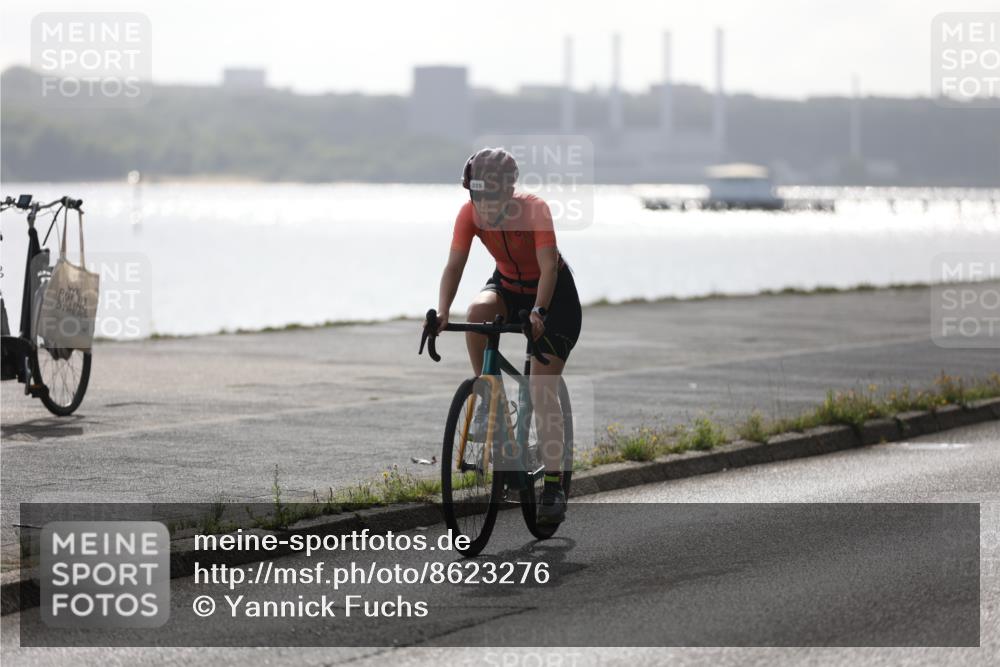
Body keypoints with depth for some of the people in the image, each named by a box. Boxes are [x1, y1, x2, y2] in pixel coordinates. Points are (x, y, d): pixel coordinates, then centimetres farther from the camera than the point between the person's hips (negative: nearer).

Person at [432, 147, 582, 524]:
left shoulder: (534, 210, -30)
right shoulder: (470, 214, -19)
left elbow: (549, 268, -35)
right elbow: (454, 266, -22)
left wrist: (537, 312, -49)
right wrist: (442, 313, -37)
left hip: (553, 294, -4)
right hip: (507, 285, 4)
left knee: (542, 392, -13)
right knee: (477, 313, -33)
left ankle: (554, 485, -11)